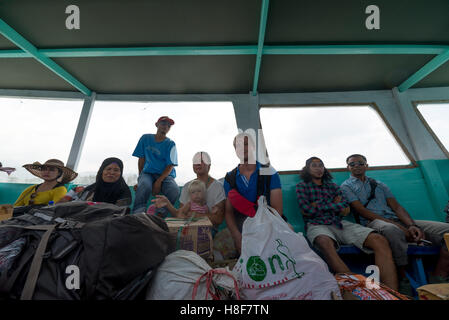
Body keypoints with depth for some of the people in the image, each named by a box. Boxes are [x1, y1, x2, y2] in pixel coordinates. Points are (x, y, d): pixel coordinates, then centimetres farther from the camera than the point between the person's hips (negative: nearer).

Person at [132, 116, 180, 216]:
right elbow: (141, 159, 10)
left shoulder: (170, 144, 1)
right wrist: (140, 177, -1)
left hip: (165, 175, -1)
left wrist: (158, 181, -18)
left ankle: (160, 216, -15)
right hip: (147, 173, 1)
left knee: (174, 190, -32)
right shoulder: (146, 138, 9)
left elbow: (170, 166, -5)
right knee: (144, 185, -35)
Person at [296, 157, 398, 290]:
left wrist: (319, 206, -1)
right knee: (325, 243, -40)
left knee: (380, 240, -21)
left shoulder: (333, 186, 24)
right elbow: (306, 210, -4)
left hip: (340, 223, 5)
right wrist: (335, 206, 3)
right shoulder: (302, 186, 12)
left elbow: (346, 209, 9)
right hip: (318, 225, -4)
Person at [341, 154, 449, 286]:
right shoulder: (346, 186, 6)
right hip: (373, 222, -6)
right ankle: (405, 278, -20)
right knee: (391, 229, -41)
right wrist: (396, 225, -14)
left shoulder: (379, 185, 25)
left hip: (398, 221, 6)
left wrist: (412, 225, -8)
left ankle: (436, 281, -9)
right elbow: (362, 211, -6)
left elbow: (396, 207, 13)